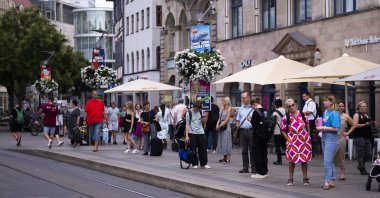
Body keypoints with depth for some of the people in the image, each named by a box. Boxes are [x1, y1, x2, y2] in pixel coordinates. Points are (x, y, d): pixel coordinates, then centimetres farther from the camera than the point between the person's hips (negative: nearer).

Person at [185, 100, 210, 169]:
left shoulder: (200, 112, 7)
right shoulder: (189, 113, -3)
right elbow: (187, 124, -4)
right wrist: (186, 135, -9)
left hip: (200, 132, 4)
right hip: (192, 133, -3)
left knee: (203, 148, 4)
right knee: (193, 149, 0)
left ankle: (203, 164, 12)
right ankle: (195, 164, 10)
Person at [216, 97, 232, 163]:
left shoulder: (229, 108, -6)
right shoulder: (223, 109, 15)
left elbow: (227, 119, -13)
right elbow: (220, 118, 13)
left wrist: (221, 125, -12)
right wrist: (217, 125, -2)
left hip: (226, 126, -8)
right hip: (221, 127, 8)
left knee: (226, 142, -7)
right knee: (222, 142, 7)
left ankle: (228, 158, -6)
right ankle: (224, 158, 11)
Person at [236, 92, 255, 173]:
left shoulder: (253, 108, -2)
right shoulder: (241, 108, 16)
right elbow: (238, 119, 22)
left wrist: (252, 120, -22)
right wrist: (237, 124, 3)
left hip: (251, 130, -5)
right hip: (242, 130, 5)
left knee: (252, 150, -2)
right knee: (244, 150, 7)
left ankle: (253, 168, 3)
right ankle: (245, 167, 13)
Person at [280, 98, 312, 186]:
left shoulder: (301, 114, 2)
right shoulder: (286, 118, -5)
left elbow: (307, 125, 12)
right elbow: (283, 131, 2)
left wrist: (308, 136, 6)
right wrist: (288, 139, -7)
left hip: (304, 142, 2)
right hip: (293, 142, -2)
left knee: (304, 160, 7)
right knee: (292, 161, 3)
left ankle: (305, 179, 15)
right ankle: (290, 179, 13)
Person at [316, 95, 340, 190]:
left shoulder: (334, 114, -13)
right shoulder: (325, 112, 11)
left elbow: (336, 128, -18)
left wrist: (324, 128, -17)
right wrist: (320, 127, 3)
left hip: (331, 140, -9)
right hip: (324, 139, 9)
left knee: (327, 161, -11)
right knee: (330, 161, 14)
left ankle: (327, 181, -8)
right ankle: (332, 181, 20)